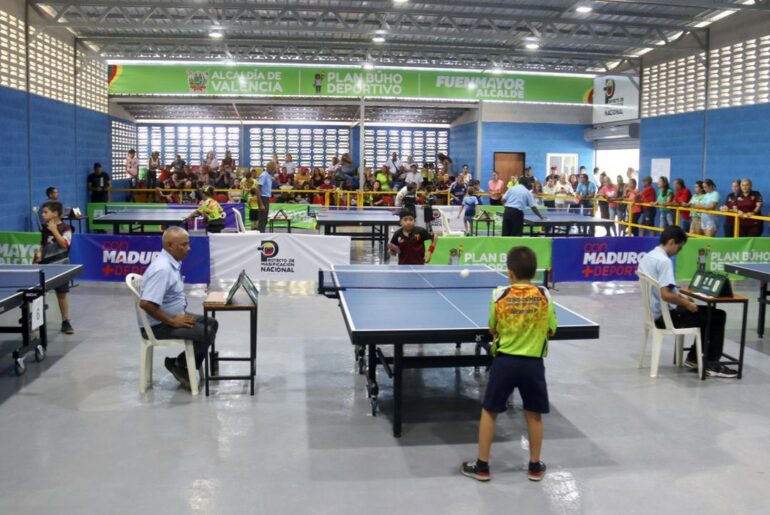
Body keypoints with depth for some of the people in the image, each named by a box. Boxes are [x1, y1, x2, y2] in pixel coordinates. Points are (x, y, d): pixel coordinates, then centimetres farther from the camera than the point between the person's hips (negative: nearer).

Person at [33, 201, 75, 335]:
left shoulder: (65, 228, -8)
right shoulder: (44, 228, 7)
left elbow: (64, 244, -23)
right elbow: (43, 245, 17)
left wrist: (54, 230, -22)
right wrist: (39, 254, -2)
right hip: (44, 267, 5)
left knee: (62, 294, 4)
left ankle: (65, 322, 14)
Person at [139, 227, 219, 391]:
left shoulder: (172, 262, 6)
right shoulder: (162, 268, -26)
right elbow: (146, 304, -32)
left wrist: (180, 316, 9)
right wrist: (173, 321, -23)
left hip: (173, 316, 10)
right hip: (159, 325, -10)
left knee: (211, 323, 11)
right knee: (206, 333, -18)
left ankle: (188, 367, 13)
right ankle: (178, 364, 2)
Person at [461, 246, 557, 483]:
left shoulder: (500, 295, -7)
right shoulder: (544, 295, -6)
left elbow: (493, 330, 2)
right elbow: (550, 331, 2)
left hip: (504, 361, -1)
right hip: (533, 363, 1)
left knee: (489, 411, 12)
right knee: (534, 414, 15)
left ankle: (482, 466, 19)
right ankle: (535, 466, 27)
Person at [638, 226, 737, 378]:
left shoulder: (647, 257, 9)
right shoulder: (664, 261, -22)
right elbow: (665, 295, -30)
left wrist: (680, 297, 15)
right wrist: (687, 304, -15)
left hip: (658, 313, 10)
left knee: (706, 313, 24)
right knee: (717, 316, 1)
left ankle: (693, 358, 25)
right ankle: (712, 365, 6)